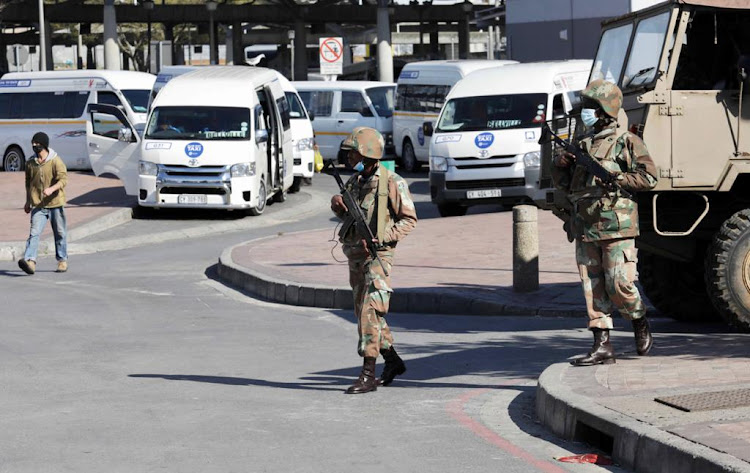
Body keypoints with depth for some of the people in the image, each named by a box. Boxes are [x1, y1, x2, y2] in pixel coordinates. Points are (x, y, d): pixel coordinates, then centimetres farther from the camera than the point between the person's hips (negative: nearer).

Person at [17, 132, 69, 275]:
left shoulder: (56, 161, -8)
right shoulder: (30, 163, 8)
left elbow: (63, 179, -16)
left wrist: (51, 189, -33)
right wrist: (28, 201, 21)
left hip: (56, 203, -3)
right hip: (38, 205, 3)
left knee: (59, 233, 9)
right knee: (34, 232, -13)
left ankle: (62, 260, 24)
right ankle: (30, 260, -26)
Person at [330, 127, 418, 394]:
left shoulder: (392, 182, -10)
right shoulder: (354, 181, 11)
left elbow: (409, 220, -9)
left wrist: (380, 239, -19)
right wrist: (337, 205, 0)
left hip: (377, 255, -8)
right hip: (354, 254, 8)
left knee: (370, 312, -15)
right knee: (363, 312, 15)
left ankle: (368, 375, -16)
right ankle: (393, 362, 30)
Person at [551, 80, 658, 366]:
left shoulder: (626, 142, -2)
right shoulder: (582, 144, 16)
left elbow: (649, 178, -6)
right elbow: (564, 182, 21)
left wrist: (615, 178, -15)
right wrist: (560, 165, 0)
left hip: (616, 225, -6)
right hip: (585, 227, 6)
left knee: (619, 284, -8)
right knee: (593, 288, 3)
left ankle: (641, 326, 18)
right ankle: (602, 347, 6)